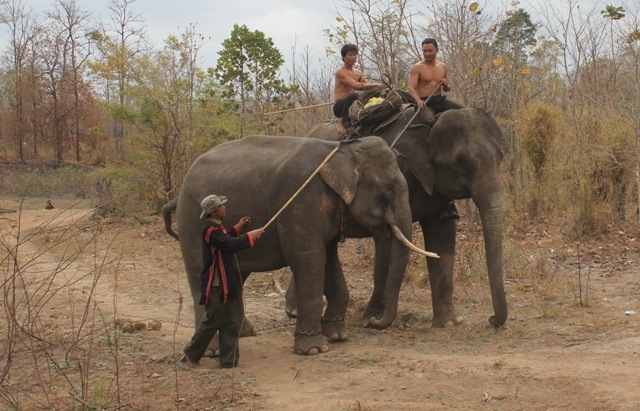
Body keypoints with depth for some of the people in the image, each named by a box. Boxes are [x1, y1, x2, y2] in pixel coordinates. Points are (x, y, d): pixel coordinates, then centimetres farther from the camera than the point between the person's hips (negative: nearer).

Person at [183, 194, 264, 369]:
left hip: (227, 285, 10)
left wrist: (238, 228, 22)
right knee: (211, 322, 0)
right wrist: (250, 236, -18)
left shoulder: (216, 228, 15)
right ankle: (191, 354, 17)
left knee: (230, 324, 8)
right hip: (216, 286, -10)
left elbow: (226, 241, 27)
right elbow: (230, 245, -26)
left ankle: (228, 362, 12)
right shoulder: (210, 230, -18)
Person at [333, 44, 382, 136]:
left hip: (351, 107, 7)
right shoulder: (340, 72, -10)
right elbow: (356, 86, -23)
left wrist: (379, 87, -13)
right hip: (339, 106, -7)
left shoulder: (358, 73, 16)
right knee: (354, 96, -35)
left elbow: (369, 86, 8)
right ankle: (341, 122, -20)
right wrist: (376, 84, -22)